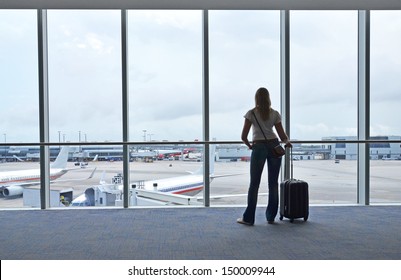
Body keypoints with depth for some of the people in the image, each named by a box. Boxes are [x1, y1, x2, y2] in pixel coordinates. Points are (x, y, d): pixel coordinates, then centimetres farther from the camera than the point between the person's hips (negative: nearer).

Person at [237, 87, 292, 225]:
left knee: (254, 184, 2)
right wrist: (287, 142, 18)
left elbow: (243, 136, -3)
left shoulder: (251, 113, -1)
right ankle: (271, 216, 14)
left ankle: (248, 218, 5)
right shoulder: (275, 114, 8)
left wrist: (249, 145, 12)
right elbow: (283, 136, 4)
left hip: (259, 148, -3)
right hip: (274, 147, 3)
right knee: (273, 183, 9)